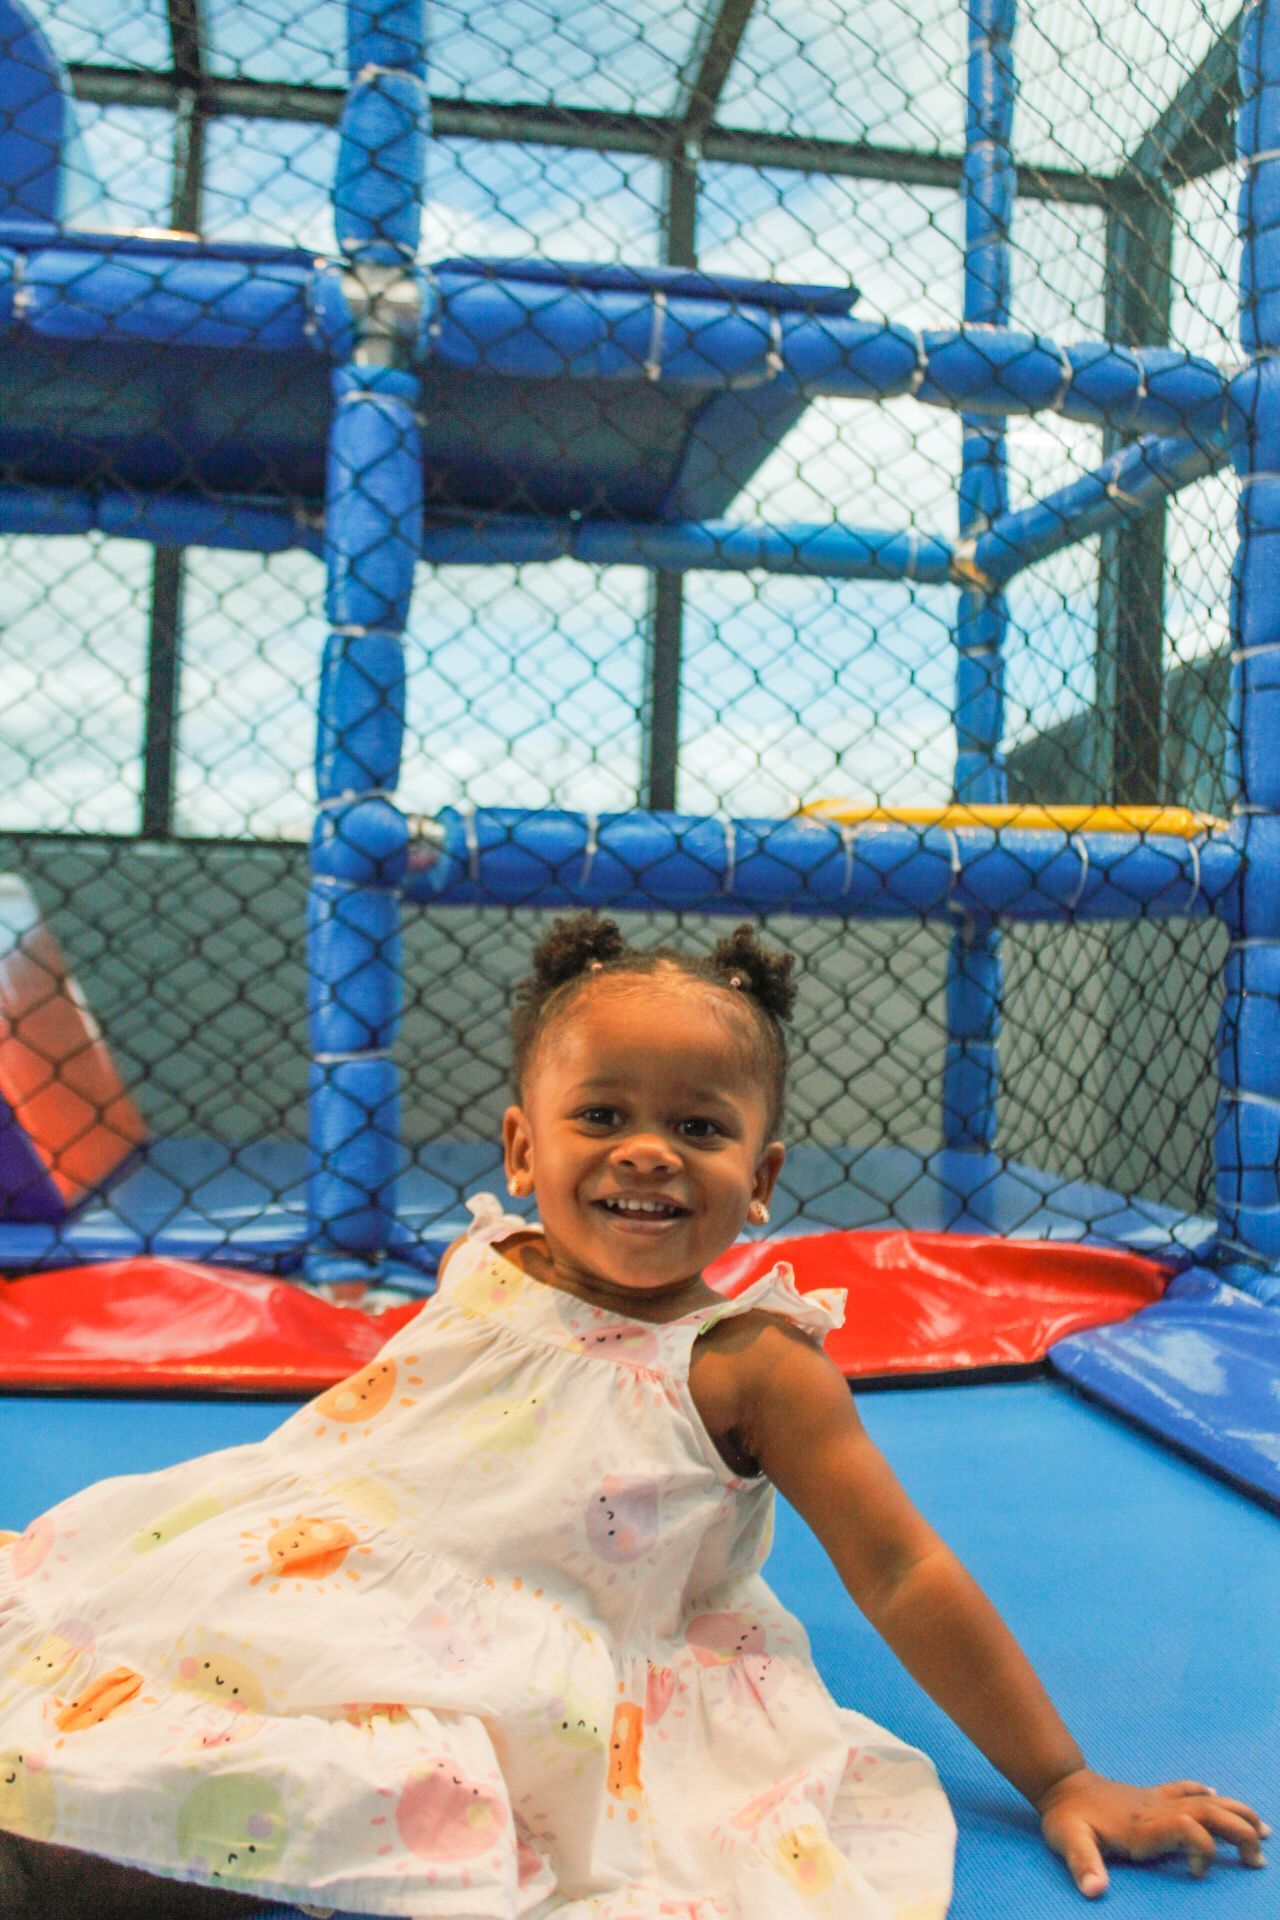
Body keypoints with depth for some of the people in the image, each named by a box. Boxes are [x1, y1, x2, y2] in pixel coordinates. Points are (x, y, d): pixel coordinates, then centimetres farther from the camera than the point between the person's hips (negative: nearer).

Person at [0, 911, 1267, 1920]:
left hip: (543, 1702, -5)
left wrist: (1059, 1780, -1)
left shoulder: (749, 1365, -10)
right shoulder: (484, 1278, 3)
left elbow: (902, 1578, -4)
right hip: (352, 1603, 6)